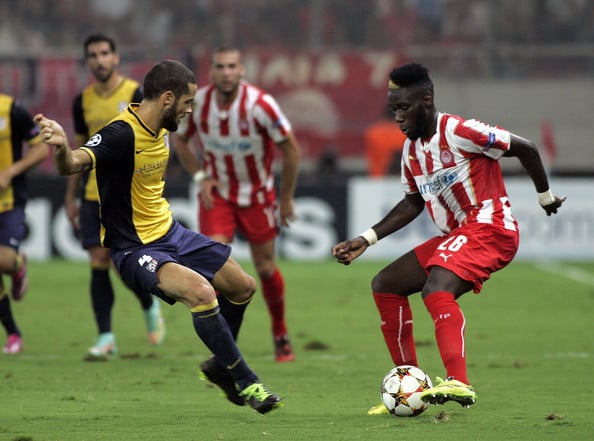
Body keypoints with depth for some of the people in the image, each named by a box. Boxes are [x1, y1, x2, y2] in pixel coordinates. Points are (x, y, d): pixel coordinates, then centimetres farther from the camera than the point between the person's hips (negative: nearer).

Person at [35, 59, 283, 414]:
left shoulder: (163, 129, 3)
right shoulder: (122, 134, -24)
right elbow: (74, 164, -42)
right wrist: (62, 148, -62)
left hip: (170, 232, 9)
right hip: (134, 249, -9)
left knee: (244, 287, 13)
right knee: (200, 290, -31)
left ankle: (222, 368, 37)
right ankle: (246, 383, -15)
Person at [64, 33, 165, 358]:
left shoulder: (135, 95, -5)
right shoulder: (83, 100, 9)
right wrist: (71, 197, 16)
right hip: (93, 194, 4)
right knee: (98, 263, -3)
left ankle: (150, 307, 24)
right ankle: (105, 337, 2)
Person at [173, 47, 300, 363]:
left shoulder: (259, 104, -23)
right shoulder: (198, 103, -13)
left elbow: (290, 148, -12)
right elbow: (179, 139, 7)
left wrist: (287, 198, -6)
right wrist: (200, 176, -5)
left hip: (257, 196, -1)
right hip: (217, 195, 1)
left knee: (266, 269, 5)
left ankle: (280, 334, 29)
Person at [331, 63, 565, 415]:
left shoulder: (458, 132, -15)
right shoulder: (411, 150, 10)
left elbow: (525, 148, -10)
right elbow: (413, 202, 23)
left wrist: (545, 196, 1)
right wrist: (367, 239, 16)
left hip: (489, 227, -10)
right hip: (454, 236, 10)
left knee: (436, 288, -33)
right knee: (385, 286, 9)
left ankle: (459, 383, -47)